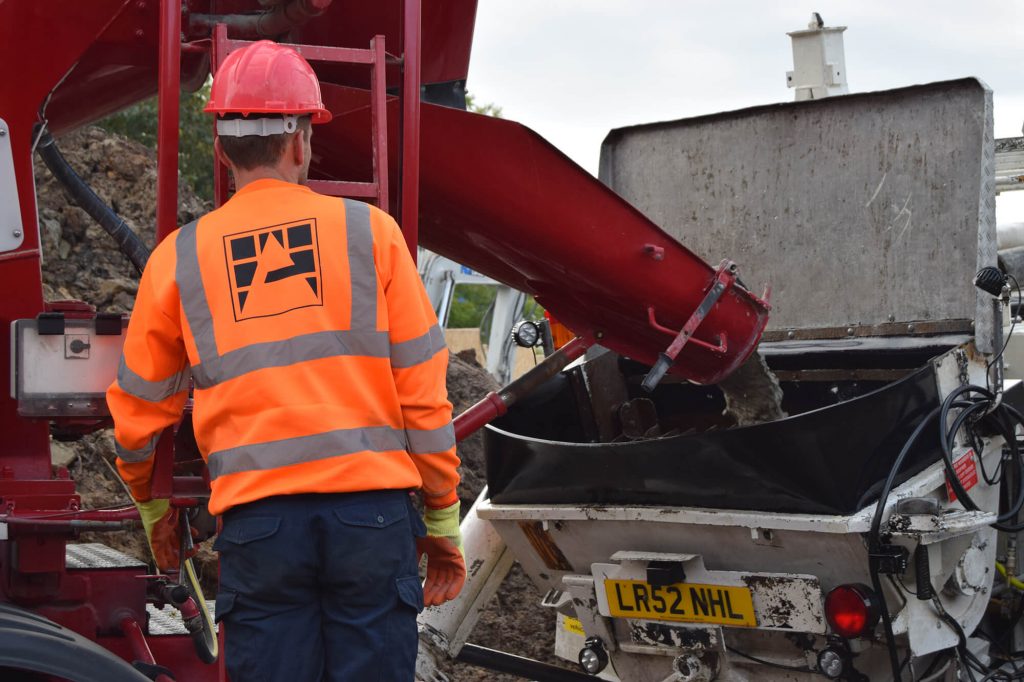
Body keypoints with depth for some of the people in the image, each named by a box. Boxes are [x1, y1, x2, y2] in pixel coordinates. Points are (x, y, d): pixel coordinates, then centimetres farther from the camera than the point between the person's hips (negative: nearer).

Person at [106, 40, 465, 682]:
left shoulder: (180, 257, 8)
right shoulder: (370, 231, 4)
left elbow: (138, 415, 16)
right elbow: (423, 391, 2)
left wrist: (154, 507, 34)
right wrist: (443, 520, 11)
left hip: (256, 520, 1)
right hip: (372, 508, -1)